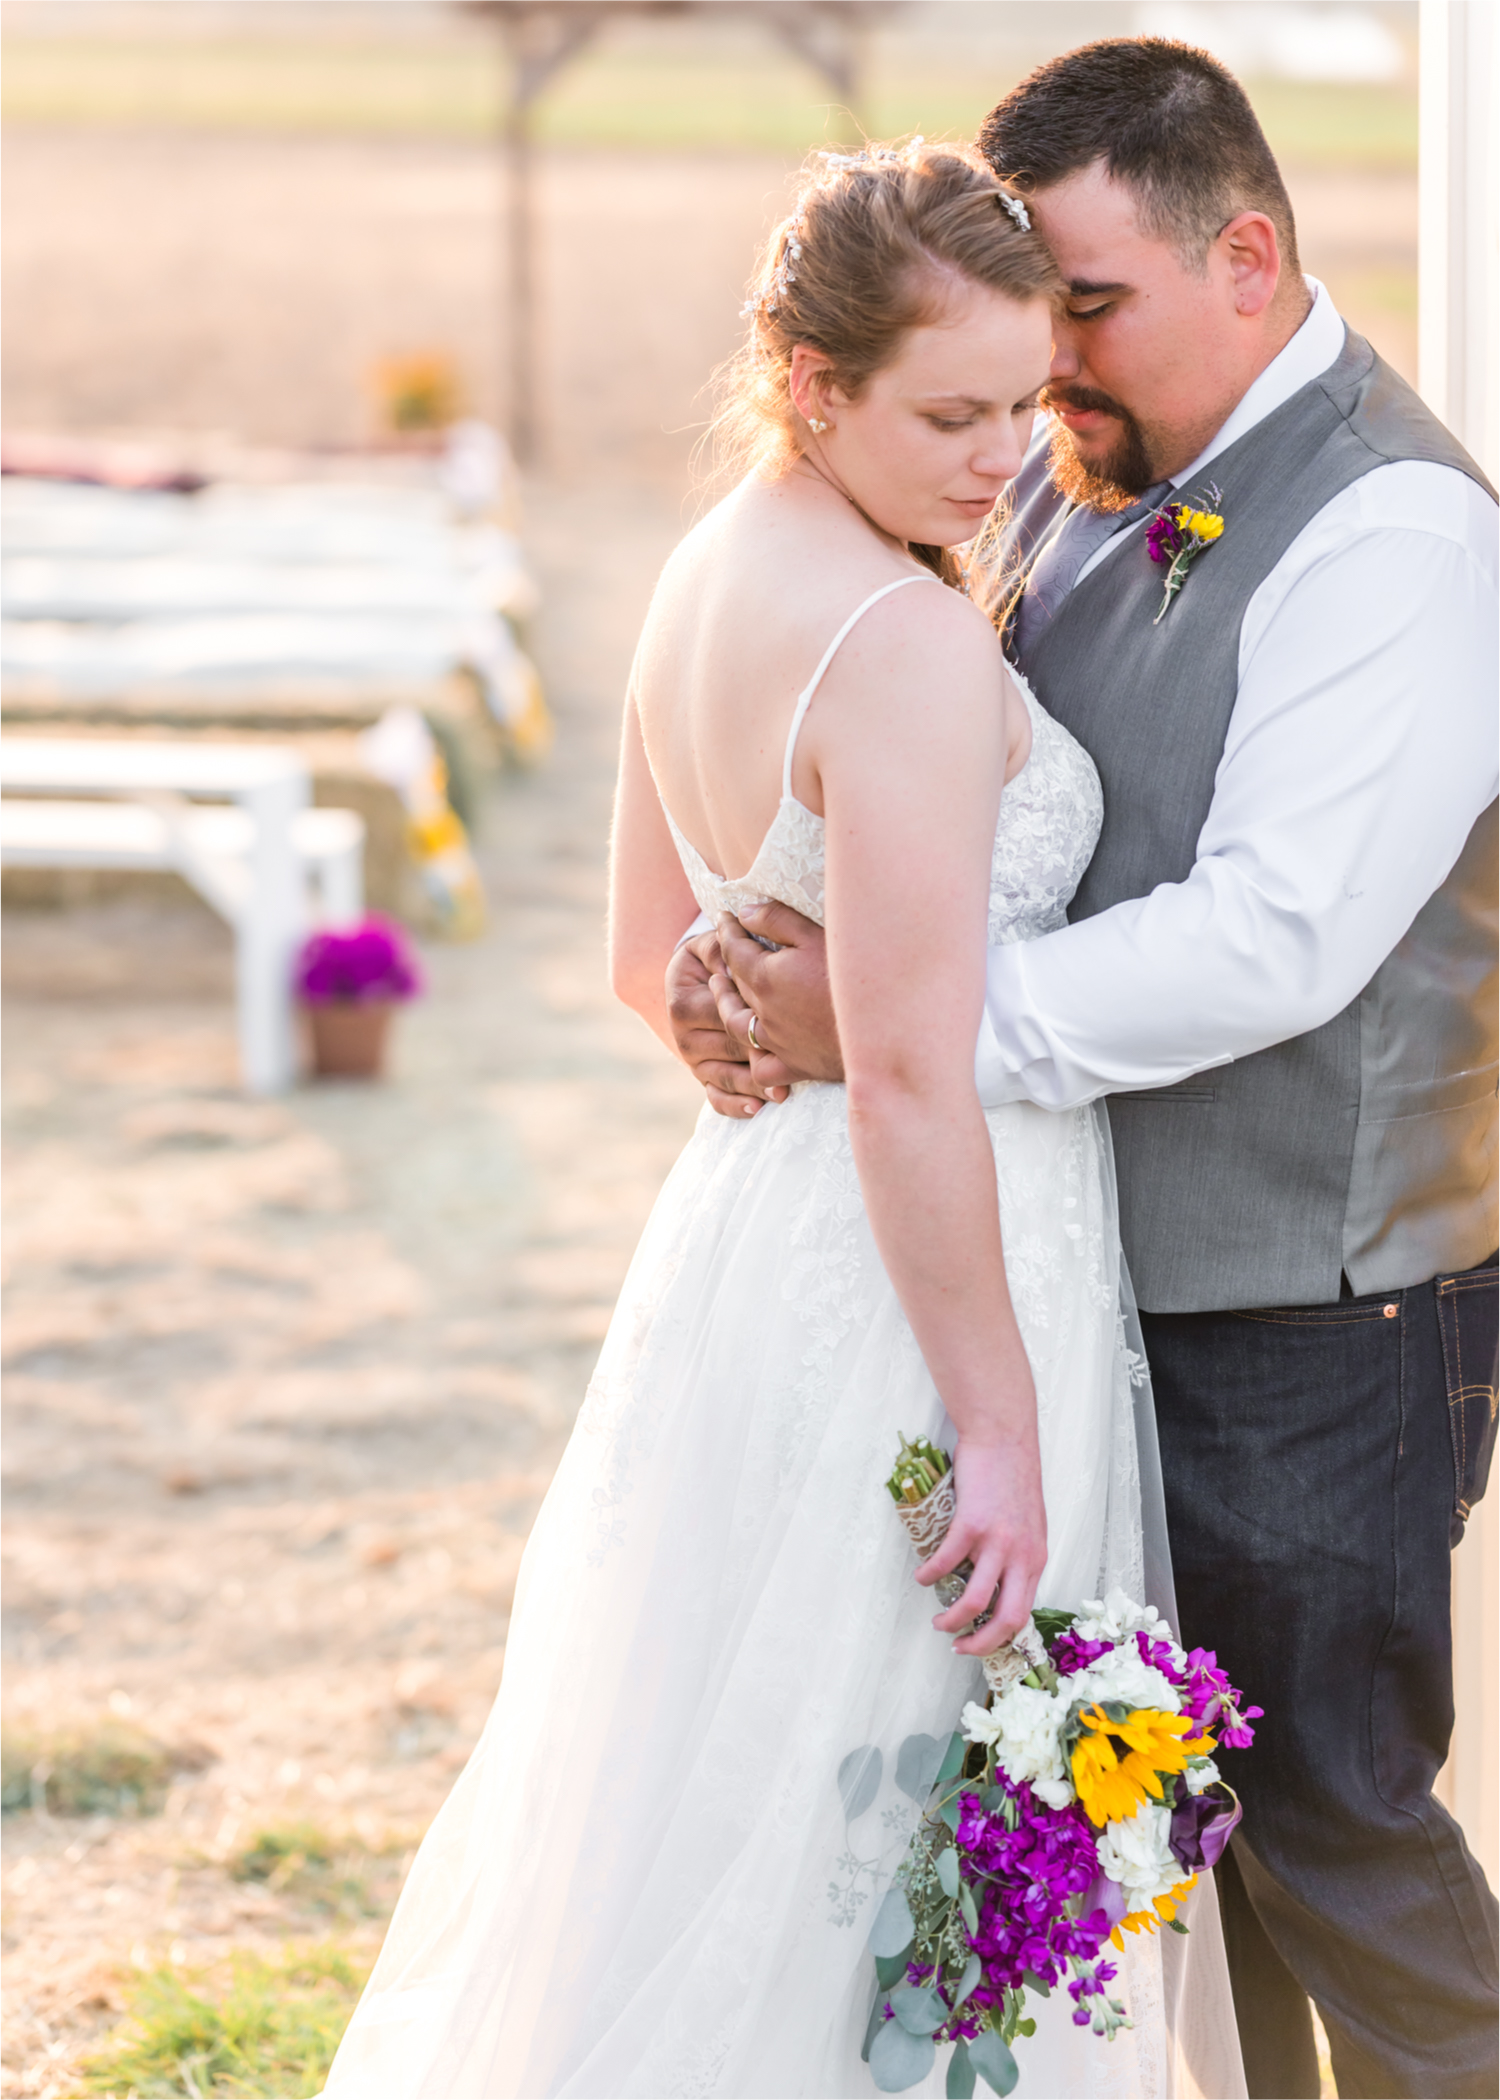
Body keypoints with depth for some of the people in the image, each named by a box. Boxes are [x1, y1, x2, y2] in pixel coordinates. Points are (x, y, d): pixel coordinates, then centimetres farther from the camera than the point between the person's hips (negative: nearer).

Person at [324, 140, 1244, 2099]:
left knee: (735, 1793, 20)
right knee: (899, 1857, 2)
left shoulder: (707, 577, 7)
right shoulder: (907, 640, -22)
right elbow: (911, 1075, -24)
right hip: (914, 1278, -9)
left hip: (753, 1227, 9)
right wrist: (1006, 1425, -19)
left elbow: (652, 959, 16)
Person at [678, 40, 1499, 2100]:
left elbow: (1271, 941, -27)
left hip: (1305, 1314, -8)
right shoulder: (1079, 478, 6)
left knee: (1330, 1817, 5)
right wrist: (746, 954, -11)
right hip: (1102, 1272, 8)